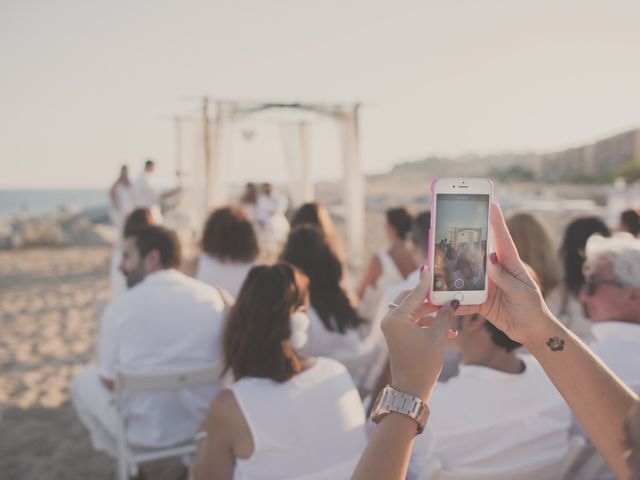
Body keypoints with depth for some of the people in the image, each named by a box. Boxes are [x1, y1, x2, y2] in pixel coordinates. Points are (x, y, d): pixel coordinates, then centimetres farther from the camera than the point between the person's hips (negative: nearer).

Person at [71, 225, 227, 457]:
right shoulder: (213, 296, -6)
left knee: (84, 379, 23)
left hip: (144, 429, -4)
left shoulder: (120, 307, -16)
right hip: (206, 420, 4)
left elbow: (110, 381, -4)